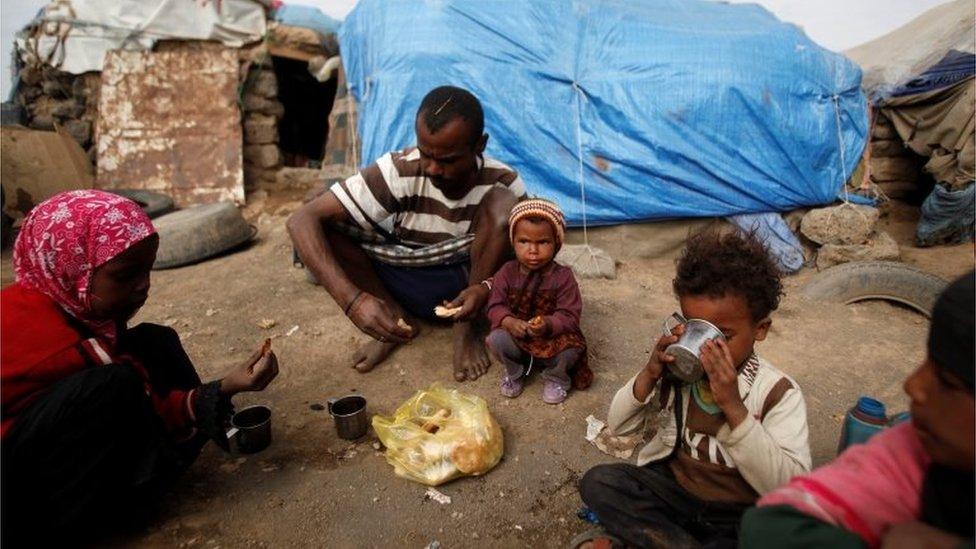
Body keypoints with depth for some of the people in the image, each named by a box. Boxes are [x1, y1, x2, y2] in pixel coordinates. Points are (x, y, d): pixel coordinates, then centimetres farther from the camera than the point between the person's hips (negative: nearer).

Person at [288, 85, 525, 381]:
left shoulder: (503, 184, -18)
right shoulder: (399, 171, -22)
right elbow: (302, 220, -29)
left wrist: (489, 287, -34)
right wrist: (352, 300, -43)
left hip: (467, 286, 0)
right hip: (405, 286, 0)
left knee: (503, 203, -27)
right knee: (322, 229, -22)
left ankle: (465, 328, -11)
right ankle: (395, 316, -5)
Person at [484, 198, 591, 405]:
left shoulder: (562, 277, -12)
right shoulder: (507, 272, -6)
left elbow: (569, 316, -16)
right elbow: (495, 306, -6)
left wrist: (548, 325, -38)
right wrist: (508, 322, -28)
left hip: (553, 338, -1)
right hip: (516, 336, 2)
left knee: (572, 347, -31)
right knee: (496, 339, -28)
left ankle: (556, 377, 7)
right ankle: (514, 373, 8)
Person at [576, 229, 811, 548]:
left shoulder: (778, 392, -13)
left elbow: (789, 488, -22)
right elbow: (619, 426, -1)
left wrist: (733, 406, -32)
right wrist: (648, 376, -19)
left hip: (740, 515, -2)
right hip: (671, 488, 3)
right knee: (597, 482, -18)